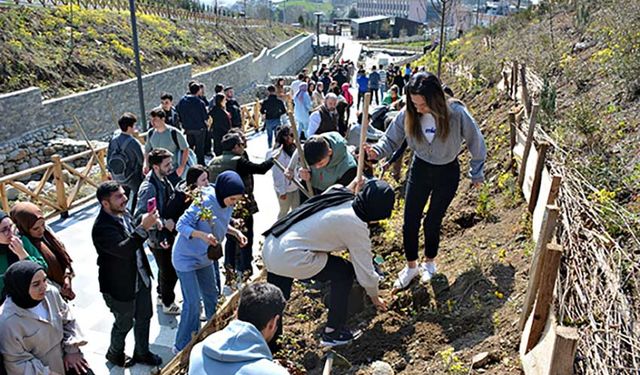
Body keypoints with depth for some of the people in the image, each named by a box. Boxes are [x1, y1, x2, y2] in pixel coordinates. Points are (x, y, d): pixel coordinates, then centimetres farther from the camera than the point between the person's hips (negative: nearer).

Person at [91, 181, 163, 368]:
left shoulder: (124, 212, -4)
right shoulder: (102, 228, -29)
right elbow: (123, 250, -42)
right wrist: (144, 228, -47)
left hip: (141, 278, 7)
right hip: (121, 286, -7)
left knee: (144, 317, 22)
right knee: (124, 324, 16)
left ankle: (142, 353, 46)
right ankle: (115, 354, 46)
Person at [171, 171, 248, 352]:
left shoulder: (228, 204, -8)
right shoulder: (204, 202, -30)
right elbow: (181, 225, -25)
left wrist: (235, 231, -8)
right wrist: (202, 235, -41)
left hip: (204, 257, 7)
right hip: (186, 258, -7)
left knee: (211, 297, 20)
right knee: (193, 305, -6)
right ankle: (182, 347, 12)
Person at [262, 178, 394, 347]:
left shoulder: (338, 195, 10)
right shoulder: (356, 226, -9)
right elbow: (365, 269, 3)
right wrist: (374, 297, 20)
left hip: (269, 247, 8)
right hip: (290, 258, -8)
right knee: (344, 272, 9)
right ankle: (332, 333, 19)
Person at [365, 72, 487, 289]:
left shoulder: (456, 113, -25)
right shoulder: (408, 114, -20)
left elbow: (475, 143, -10)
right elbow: (391, 139, -8)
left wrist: (476, 174, 1)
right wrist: (377, 152, -31)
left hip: (447, 173, -2)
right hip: (420, 169, 2)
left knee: (432, 222, 9)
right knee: (410, 222, 3)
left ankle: (430, 263, 38)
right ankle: (411, 266, 28)